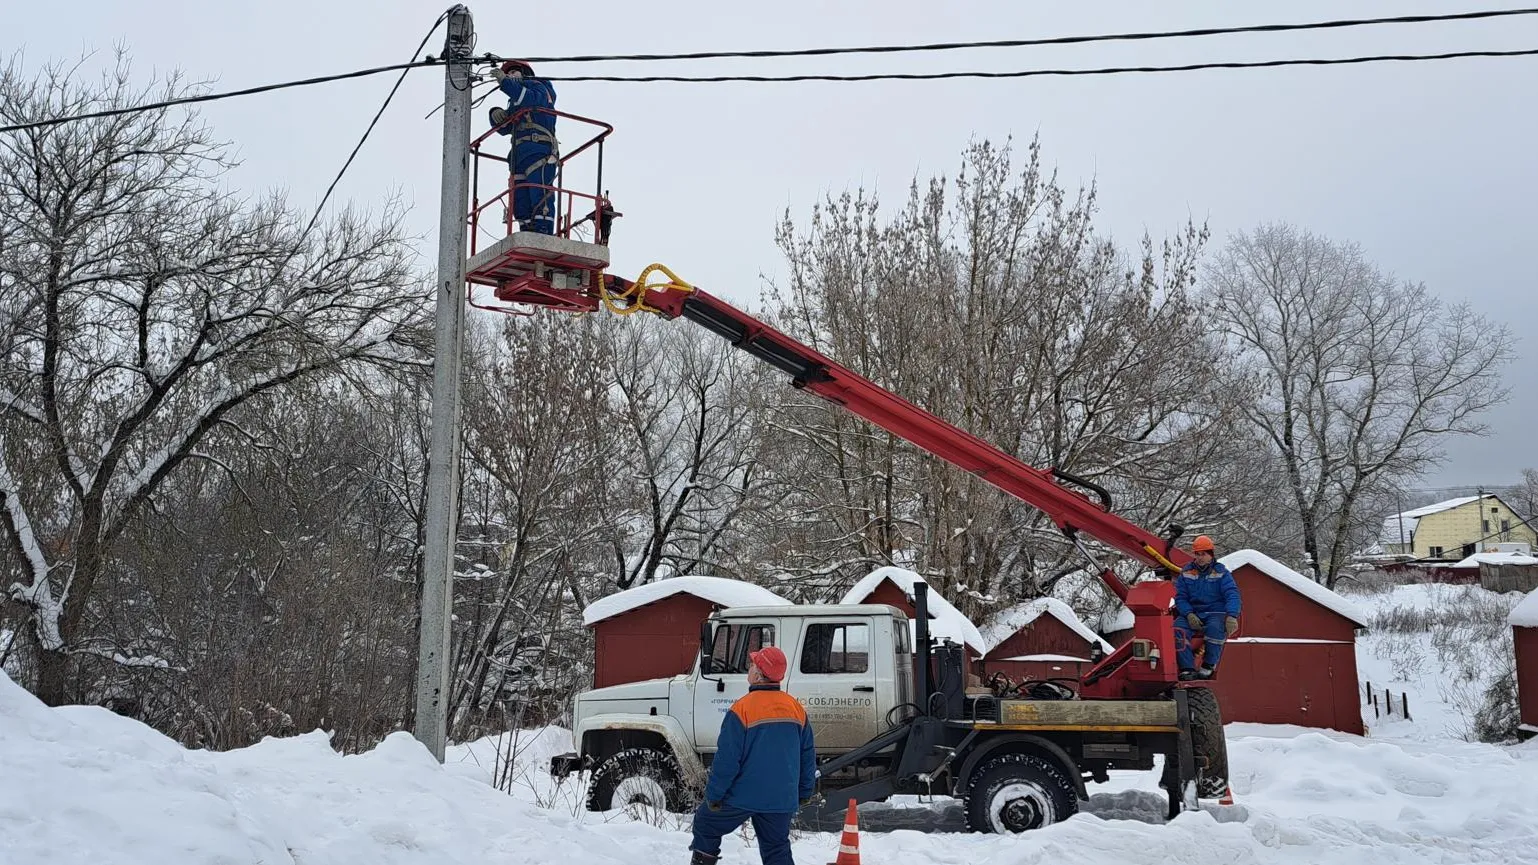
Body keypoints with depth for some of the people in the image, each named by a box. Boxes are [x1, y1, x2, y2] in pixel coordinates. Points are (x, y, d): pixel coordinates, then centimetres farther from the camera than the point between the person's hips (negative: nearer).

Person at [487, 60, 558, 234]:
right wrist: (497, 116, 5)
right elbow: (504, 128, 27)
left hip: (538, 151, -8)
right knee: (520, 202, -1)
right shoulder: (516, 103, 34)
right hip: (519, 155, 9)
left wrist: (505, 81, -16)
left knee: (540, 196, -19)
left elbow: (532, 99, -13)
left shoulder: (537, 86, 12)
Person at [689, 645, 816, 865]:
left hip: (743, 795, -5)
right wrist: (804, 792, 21)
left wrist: (714, 795, -4)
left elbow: (727, 758, -14)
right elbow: (808, 755, 10)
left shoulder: (742, 709, -15)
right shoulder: (797, 709, 2)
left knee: (705, 824, 18)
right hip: (782, 799, 5)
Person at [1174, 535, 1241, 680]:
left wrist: (1231, 616, -25)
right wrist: (1189, 614, -14)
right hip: (1193, 613, 2)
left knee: (1215, 628, -37)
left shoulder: (1221, 573, 5)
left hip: (1216, 613, -2)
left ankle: (1209, 666, -22)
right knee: (1177, 628, -29)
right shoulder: (1186, 573, 11)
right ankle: (1187, 668, -31)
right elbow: (1180, 597, 6)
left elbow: (1232, 596, -7)